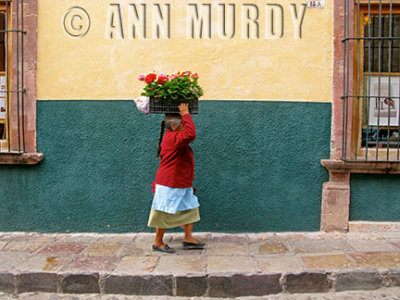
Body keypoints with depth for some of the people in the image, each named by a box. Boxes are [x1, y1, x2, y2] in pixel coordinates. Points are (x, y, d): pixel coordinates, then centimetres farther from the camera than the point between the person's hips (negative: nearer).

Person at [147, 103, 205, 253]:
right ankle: (158, 243, 17)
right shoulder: (172, 138, -22)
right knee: (165, 214, 2)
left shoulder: (173, 137, 12)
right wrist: (185, 113, -29)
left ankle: (188, 238, 21)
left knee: (190, 209, 12)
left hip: (182, 184, 11)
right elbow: (191, 134, -37)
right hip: (170, 184, -11)